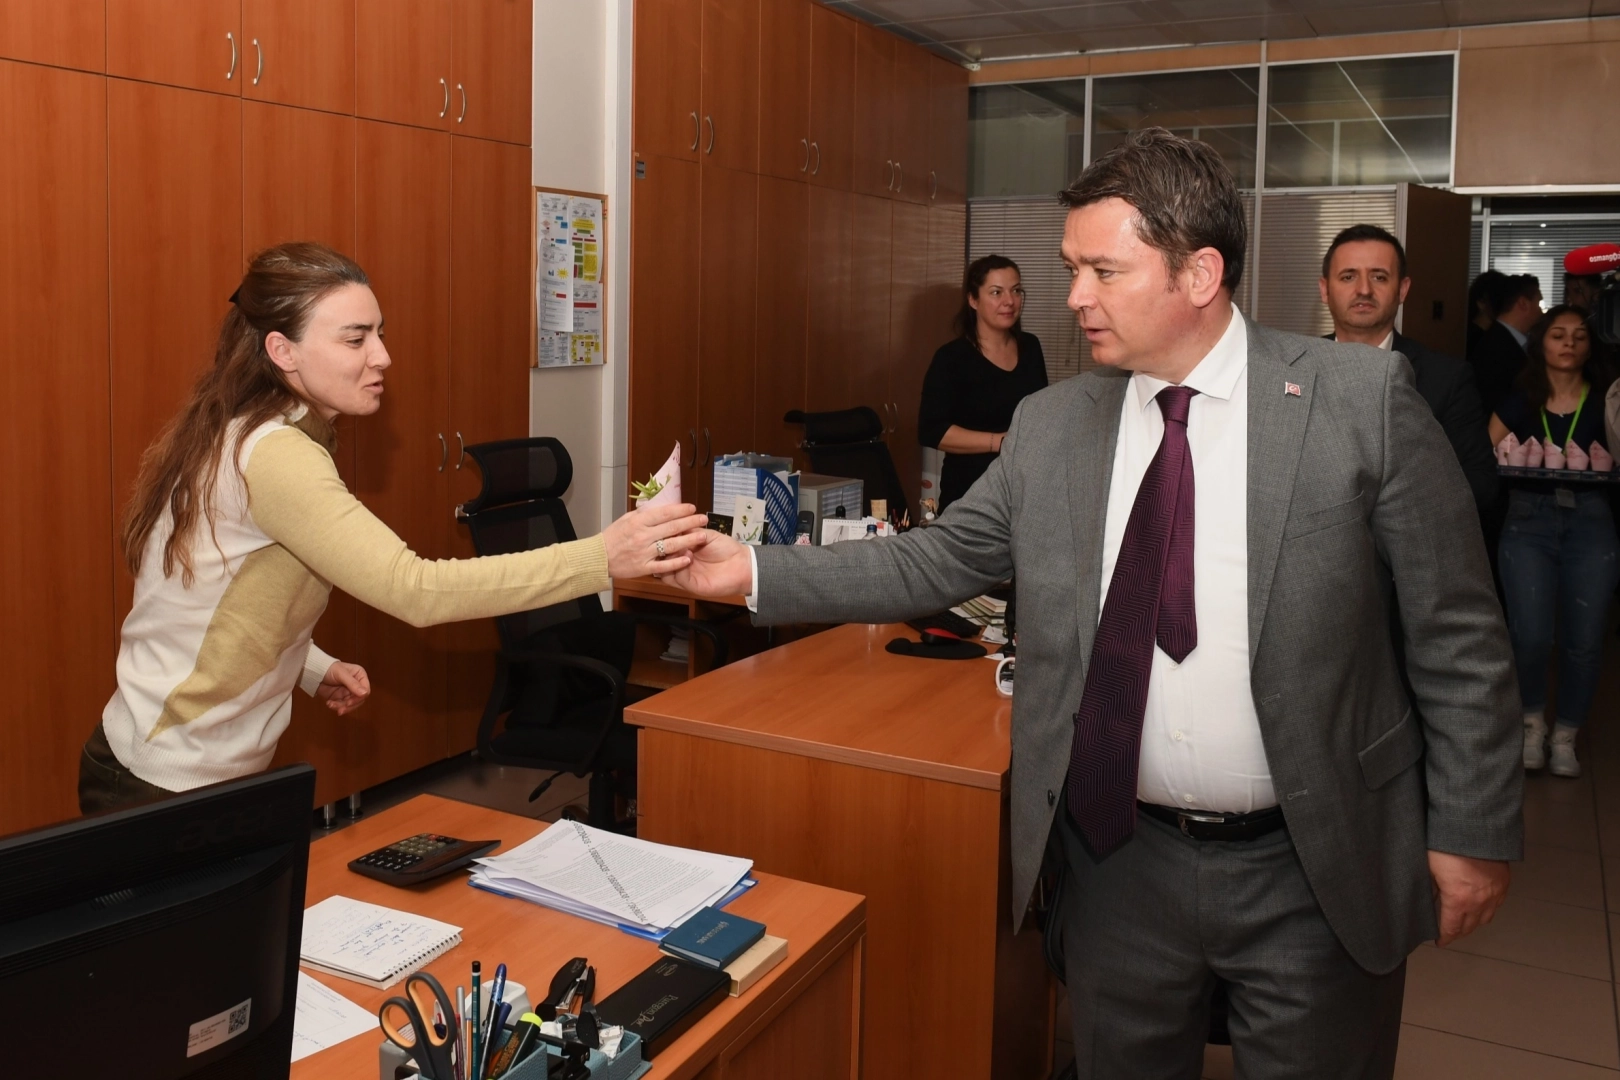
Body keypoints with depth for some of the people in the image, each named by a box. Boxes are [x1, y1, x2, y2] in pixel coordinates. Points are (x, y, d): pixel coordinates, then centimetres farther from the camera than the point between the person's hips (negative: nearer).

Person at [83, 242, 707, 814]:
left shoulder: (233, 438, 5)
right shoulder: (273, 457, -26)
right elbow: (416, 590, -36)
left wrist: (313, 669, -1)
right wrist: (603, 558, -39)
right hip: (169, 790, -9)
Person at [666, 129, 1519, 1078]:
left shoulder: (1363, 398, -10)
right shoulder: (1051, 428, 0)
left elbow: (1457, 632, -6)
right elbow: (932, 565, 3)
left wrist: (1473, 831, -6)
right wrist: (751, 572, -5)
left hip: (1313, 876, -2)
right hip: (1123, 863, 3)